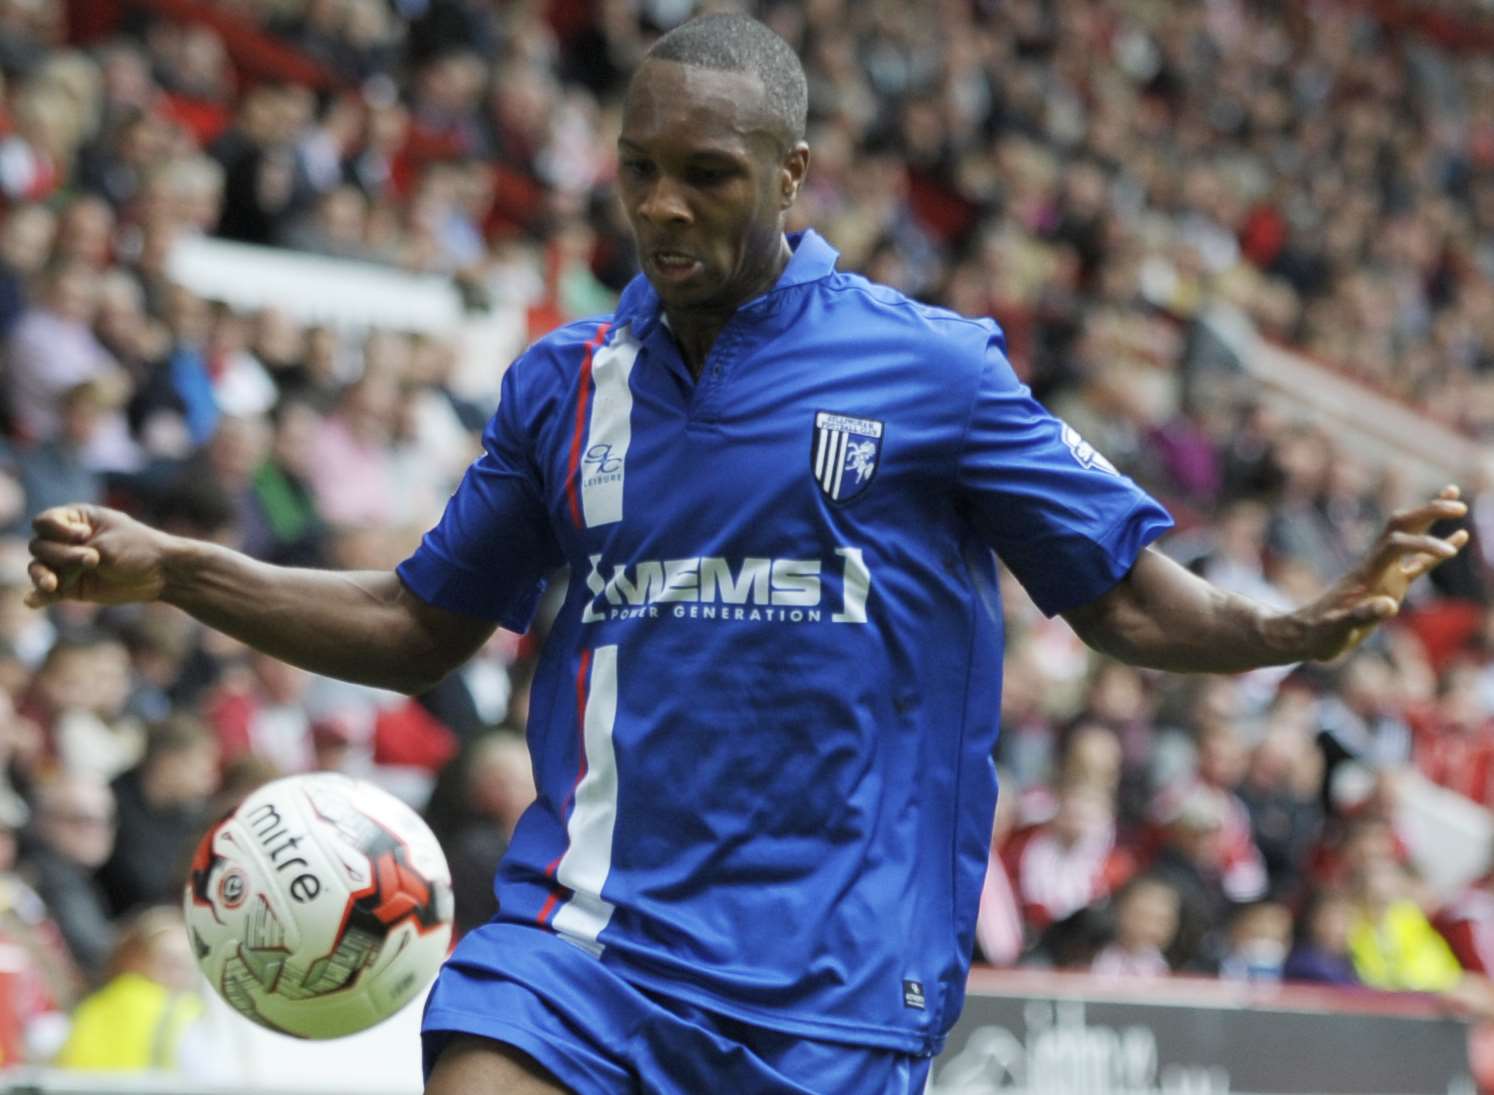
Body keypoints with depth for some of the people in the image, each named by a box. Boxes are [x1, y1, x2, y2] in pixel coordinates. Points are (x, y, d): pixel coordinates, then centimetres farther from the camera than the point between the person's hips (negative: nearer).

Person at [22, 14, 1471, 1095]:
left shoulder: (929, 368, 0)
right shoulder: (566, 382, 11)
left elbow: (1131, 603, 0)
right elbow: (420, 627, 20)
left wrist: (1299, 628, -20)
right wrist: (168, 571, 9)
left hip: (832, 968, -3)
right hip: (587, 928, 3)